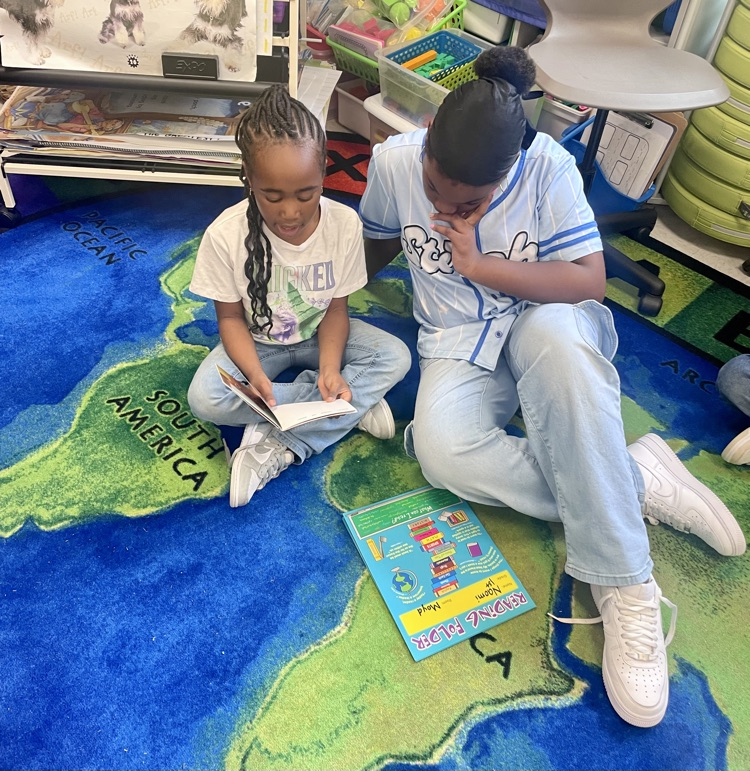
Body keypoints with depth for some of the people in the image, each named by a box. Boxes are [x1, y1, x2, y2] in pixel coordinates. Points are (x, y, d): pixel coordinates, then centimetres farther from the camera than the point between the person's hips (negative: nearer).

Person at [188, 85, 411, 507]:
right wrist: (256, 376, -31)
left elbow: (336, 308, -11)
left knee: (396, 357, -23)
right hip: (258, 342, -1)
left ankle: (277, 448, -24)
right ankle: (356, 405, -18)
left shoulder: (345, 224, -21)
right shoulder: (225, 235, -24)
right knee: (205, 398, -27)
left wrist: (330, 369, -29)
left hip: (319, 334, 1)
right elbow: (231, 317, -13)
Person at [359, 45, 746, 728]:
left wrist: (477, 263, -22)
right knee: (442, 452, -33)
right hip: (458, 348, 2)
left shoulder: (547, 166, -15)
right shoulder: (394, 161, -9)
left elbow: (590, 280, -17)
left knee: (553, 334, -42)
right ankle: (639, 479, -16)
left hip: (542, 322, -1)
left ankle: (624, 585, -30)